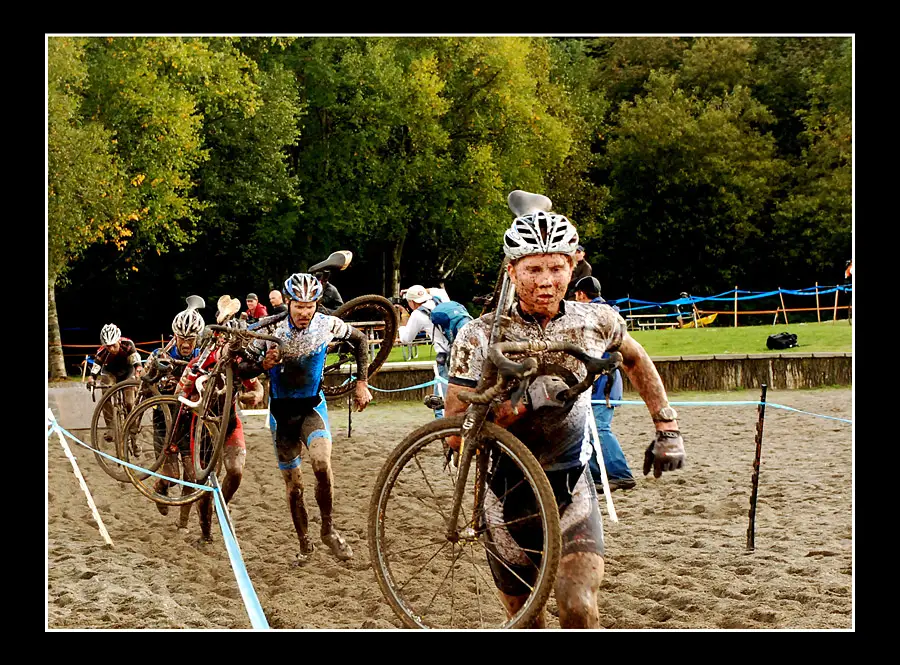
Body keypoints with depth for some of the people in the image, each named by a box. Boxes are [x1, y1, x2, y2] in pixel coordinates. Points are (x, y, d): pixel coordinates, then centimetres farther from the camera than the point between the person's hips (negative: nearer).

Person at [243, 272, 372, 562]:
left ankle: (328, 528, -6)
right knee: (293, 485, 5)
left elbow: (360, 340, 7)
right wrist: (263, 364, -30)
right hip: (282, 411, 0)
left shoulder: (327, 324, -12)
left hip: (312, 406, 0)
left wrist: (362, 383, 4)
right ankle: (304, 544, 25)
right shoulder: (271, 330, -16)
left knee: (321, 463, -27)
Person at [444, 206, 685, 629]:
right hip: (507, 490, 0)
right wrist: (523, 402, -29)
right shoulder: (480, 337, -12)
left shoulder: (595, 322, -6)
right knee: (526, 621, 10)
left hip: (572, 488, 0)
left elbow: (635, 360, 17)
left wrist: (667, 428, 13)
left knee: (578, 609, -19)